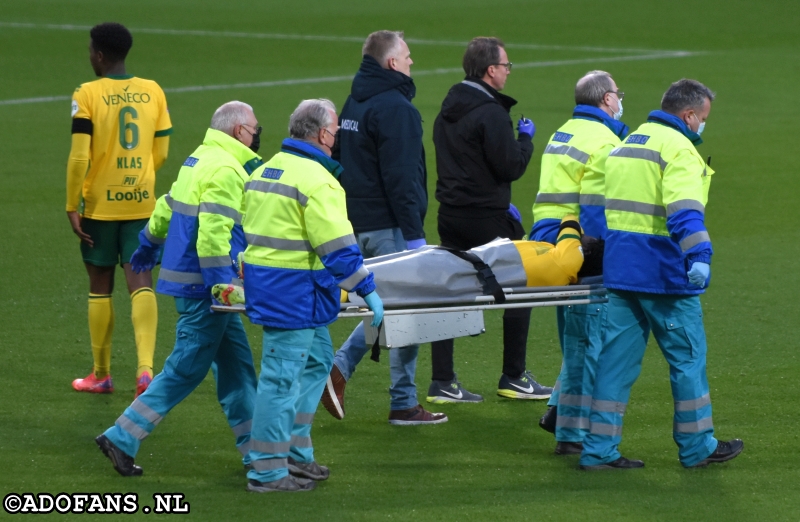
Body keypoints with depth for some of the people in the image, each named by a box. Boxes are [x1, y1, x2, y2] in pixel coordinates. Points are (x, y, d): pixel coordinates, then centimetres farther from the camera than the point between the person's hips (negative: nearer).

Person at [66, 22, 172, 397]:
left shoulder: (87, 95, -10)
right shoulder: (153, 92, 3)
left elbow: (79, 157, -15)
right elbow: (161, 154, 8)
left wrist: (72, 207, -8)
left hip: (100, 204, -3)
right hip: (142, 202, 3)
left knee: (100, 285, 10)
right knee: (140, 282, 0)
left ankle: (101, 374, 19)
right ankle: (146, 366, -18)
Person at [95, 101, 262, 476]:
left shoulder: (201, 160, 14)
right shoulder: (226, 171, -17)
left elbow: (167, 207, 24)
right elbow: (212, 233, -26)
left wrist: (147, 247, 36)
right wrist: (222, 283, -27)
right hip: (202, 286, -10)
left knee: (236, 363, 13)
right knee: (187, 369, -4)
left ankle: (255, 448, 17)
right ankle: (123, 439, -1)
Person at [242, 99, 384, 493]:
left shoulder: (264, 172, 14)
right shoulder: (317, 180, -17)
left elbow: (250, 230, 21)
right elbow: (337, 247, -19)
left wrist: (248, 275, 29)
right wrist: (367, 291, -12)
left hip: (264, 280, 10)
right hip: (294, 291, -10)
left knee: (316, 361, 20)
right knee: (282, 376, -5)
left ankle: (296, 454, 23)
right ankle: (267, 471, -2)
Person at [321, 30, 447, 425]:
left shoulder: (354, 104, 14)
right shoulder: (394, 107, -16)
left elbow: (342, 163, 19)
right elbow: (400, 177, -20)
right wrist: (414, 233, -19)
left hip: (360, 224, 9)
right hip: (389, 227, -9)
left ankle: (339, 368, 5)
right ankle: (404, 404, 5)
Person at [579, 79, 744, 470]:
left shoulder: (627, 145, 18)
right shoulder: (678, 149, -11)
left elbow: (608, 205, 27)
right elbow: (684, 209, -27)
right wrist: (699, 255, -38)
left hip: (620, 269, 8)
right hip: (662, 270, -8)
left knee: (617, 357, 8)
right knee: (687, 356, 4)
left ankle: (600, 449, 4)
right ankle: (697, 446, 12)